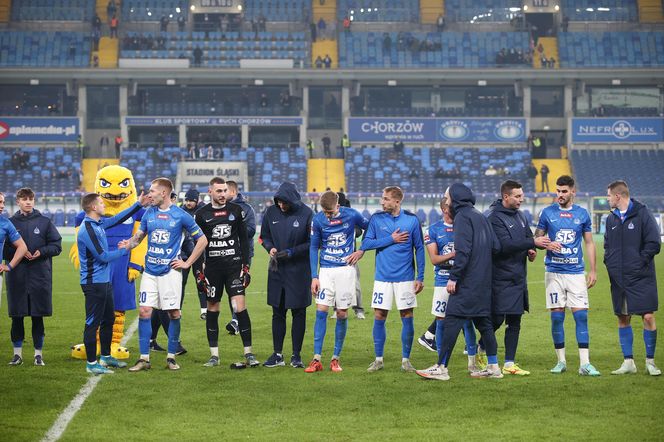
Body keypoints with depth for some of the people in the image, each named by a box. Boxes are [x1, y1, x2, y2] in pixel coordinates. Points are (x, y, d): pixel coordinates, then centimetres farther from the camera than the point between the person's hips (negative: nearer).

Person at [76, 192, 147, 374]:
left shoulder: (99, 223, 7)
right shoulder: (87, 230, -20)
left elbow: (117, 219, 24)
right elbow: (103, 256, -19)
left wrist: (138, 204, 22)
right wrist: (123, 250, -5)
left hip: (104, 281, 10)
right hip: (94, 282, -10)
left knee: (109, 319, 18)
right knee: (93, 323, -4)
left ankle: (106, 357, 30)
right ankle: (91, 363, 2)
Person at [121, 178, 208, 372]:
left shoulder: (180, 215, -4)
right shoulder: (149, 213, 8)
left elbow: (202, 240, 2)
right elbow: (139, 236, 16)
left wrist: (187, 263, -1)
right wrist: (129, 243, -7)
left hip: (170, 271, -3)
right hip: (150, 271, 3)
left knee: (174, 313, 0)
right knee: (144, 311, -3)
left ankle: (171, 357, 11)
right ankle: (144, 358, 2)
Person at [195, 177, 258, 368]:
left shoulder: (236, 210, 5)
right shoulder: (202, 214, 4)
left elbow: (244, 239, 8)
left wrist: (246, 266, 3)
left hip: (234, 265, -1)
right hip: (212, 266, 1)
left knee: (240, 307, -10)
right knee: (212, 308, 5)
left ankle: (248, 352, -5)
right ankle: (214, 354, 13)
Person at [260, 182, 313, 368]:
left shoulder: (306, 214, -9)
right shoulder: (271, 212, 2)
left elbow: (312, 243, -7)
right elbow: (264, 236, 13)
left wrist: (292, 252, -16)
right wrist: (270, 247, -7)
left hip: (299, 271, -3)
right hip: (277, 269, 3)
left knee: (299, 313, 2)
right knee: (278, 313, 8)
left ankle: (296, 356, 10)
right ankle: (277, 355, 15)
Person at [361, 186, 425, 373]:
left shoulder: (411, 220, -1)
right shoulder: (377, 219, 1)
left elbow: (419, 249, 3)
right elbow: (366, 243, -3)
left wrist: (420, 277, -1)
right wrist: (391, 240, -11)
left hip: (405, 278, -1)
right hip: (382, 278, 1)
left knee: (407, 319, 1)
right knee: (379, 318, 1)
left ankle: (406, 360, 12)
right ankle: (378, 359, 12)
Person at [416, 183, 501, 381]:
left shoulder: (462, 216, -9)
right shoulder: (480, 216, 17)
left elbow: (463, 250, -20)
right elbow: (495, 246, 14)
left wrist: (454, 277, -20)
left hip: (467, 282, -9)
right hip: (483, 281, 9)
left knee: (452, 320, -8)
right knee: (483, 322, 13)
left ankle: (441, 368, -9)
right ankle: (493, 367, 15)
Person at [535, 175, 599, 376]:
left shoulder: (582, 214, 6)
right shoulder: (547, 213, 4)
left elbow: (589, 243, 12)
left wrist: (593, 271, 6)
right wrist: (547, 245, -13)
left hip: (576, 272, 0)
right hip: (554, 272, 0)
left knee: (581, 315, -6)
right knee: (557, 316, 1)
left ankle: (584, 364, -6)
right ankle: (561, 361, 12)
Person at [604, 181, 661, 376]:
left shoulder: (642, 214, -7)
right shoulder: (611, 218, 12)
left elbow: (654, 243, -10)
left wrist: (639, 262, -12)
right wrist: (609, 262, 4)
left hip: (641, 278, -6)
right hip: (619, 279, 6)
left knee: (648, 317, -7)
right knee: (623, 319, 7)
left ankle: (650, 361, 3)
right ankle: (628, 362, 14)